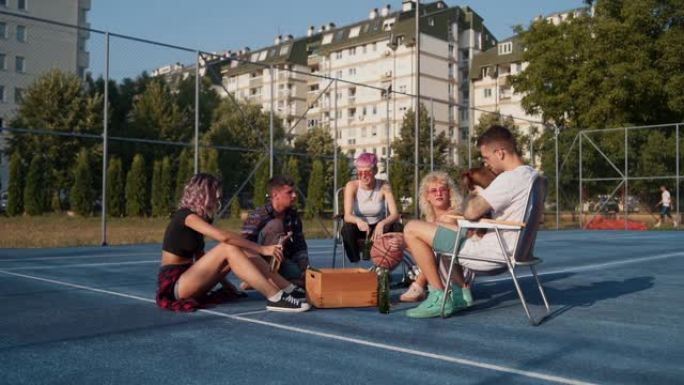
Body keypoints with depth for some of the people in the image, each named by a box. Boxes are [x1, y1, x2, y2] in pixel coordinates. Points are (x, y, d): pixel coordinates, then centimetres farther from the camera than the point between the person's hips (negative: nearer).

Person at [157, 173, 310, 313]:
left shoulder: (199, 217, 13)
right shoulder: (186, 215, -15)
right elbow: (224, 237, -28)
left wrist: (224, 281, 4)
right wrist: (262, 249, -26)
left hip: (188, 280, 8)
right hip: (175, 284, -8)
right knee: (229, 248, -25)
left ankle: (290, 290, -14)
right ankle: (275, 298, -32)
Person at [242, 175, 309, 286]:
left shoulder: (293, 215, 0)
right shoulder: (258, 216, -19)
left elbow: (300, 246, 3)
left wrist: (305, 269, -13)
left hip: (282, 263, 6)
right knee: (275, 225, -27)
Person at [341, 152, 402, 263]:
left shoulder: (384, 186, -12)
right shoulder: (352, 186, -13)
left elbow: (395, 214, -21)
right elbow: (347, 215, -24)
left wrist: (382, 224, -43)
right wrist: (358, 221, -48)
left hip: (377, 228, 1)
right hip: (360, 228, -1)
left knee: (397, 228, -28)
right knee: (347, 229, -33)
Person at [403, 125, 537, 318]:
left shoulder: (510, 178, -22)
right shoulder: (531, 174, 9)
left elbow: (471, 212, -24)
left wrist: (473, 196, -3)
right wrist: (482, 196, 8)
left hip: (490, 251, -10)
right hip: (507, 249, 10)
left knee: (412, 229, -8)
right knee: (441, 229, 30)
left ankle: (439, 298, -3)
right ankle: (461, 292, 21)